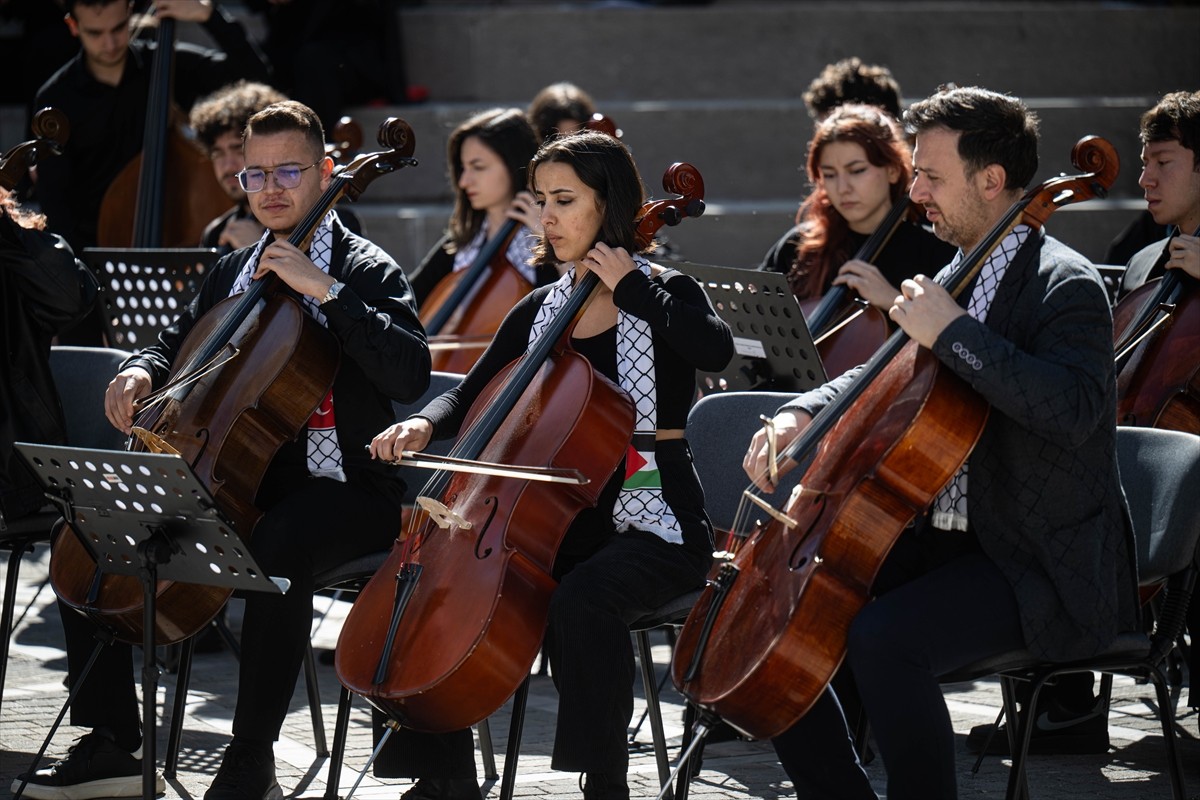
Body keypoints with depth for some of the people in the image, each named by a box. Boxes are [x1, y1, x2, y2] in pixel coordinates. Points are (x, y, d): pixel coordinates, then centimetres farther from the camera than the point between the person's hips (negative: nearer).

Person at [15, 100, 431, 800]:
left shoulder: (367, 271, -2)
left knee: (277, 548, -39)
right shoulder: (233, 273, 18)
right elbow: (178, 346, 29)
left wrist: (326, 290, -21)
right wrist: (142, 373, 4)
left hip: (340, 487, -7)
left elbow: (410, 375, -17)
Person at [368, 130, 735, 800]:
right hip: (560, 520, 6)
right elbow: (472, 394, 15)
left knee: (579, 601, -37)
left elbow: (716, 349, -25)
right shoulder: (540, 311, 13)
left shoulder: (664, 296, -3)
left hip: (652, 526, -6)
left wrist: (630, 285, -16)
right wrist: (425, 424, -7)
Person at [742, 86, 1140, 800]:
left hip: (1042, 568, -9)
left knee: (883, 640, -33)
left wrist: (950, 330, -28)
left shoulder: (1066, 286, -15)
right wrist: (802, 414, 3)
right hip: (944, 538, 9)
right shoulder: (959, 277, 11)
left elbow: (1073, 409, -34)